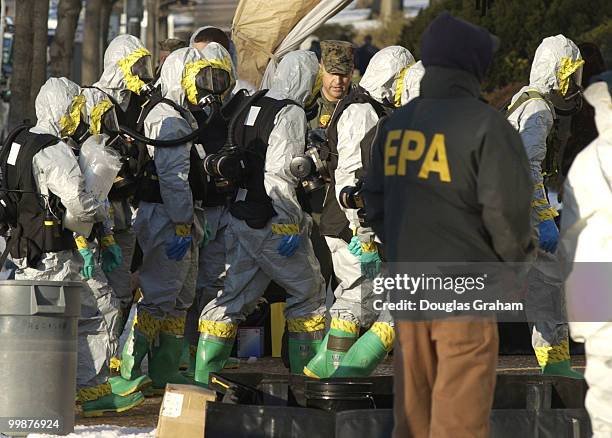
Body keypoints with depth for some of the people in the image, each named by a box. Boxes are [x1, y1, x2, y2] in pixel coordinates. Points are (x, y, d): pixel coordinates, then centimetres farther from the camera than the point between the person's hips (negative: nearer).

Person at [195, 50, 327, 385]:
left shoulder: (250, 107, 11)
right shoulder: (291, 113, -14)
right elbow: (277, 173, -21)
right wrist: (291, 225, -19)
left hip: (240, 217, 8)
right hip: (272, 223, -8)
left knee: (233, 296, 9)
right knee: (308, 294, 7)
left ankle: (203, 376, 5)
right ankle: (306, 373, 11)